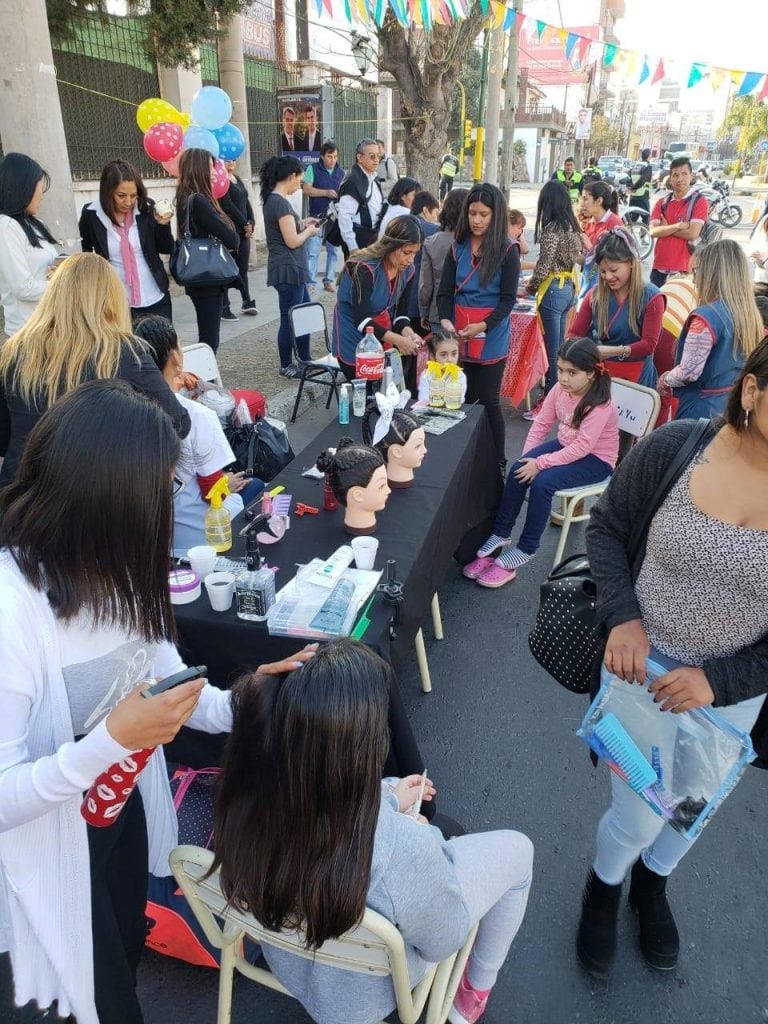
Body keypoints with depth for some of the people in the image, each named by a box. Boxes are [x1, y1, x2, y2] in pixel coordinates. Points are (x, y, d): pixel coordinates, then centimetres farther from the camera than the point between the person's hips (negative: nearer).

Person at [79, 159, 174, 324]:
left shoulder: (146, 209, -7)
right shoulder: (91, 215, -8)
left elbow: (166, 249, 4)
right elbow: (85, 252, 10)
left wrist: (163, 225, -13)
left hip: (155, 301, 1)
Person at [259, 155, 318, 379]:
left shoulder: (272, 199, 11)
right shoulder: (280, 202, -18)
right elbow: (292, 241, -20)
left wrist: (302, 223, 12)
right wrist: (309, 231, -3)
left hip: (291, 268, 10)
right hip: (288, 269, -10)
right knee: (290, 318, -1)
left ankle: (305, 359, 27)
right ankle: (286, 366, 11)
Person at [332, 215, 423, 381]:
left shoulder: (407, 271, -4)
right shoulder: (364, 268, -22)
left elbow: (400, 311, 2)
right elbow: (362, 319, -29)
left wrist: (407, 332, -20)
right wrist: (397, 340, -37)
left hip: (383, 341, 6)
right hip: (354, 344, -6)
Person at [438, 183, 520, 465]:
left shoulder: (508, 251, -3)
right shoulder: (458, 247, 7)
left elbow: (508, 299, -7)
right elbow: (444, 291, 4)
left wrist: (483, 326, -22)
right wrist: (445, 320, -16)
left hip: (491, 338, -3)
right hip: (458, 335, 4)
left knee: (486, 400, 0)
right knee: (462, 398, 7)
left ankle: (497, 462, 15)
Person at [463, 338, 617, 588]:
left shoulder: (600, 404, -26)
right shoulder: (560, 389, -6)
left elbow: (582, 447, -30)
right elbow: (541, 424, 1)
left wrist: (540, 463, -31)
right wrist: (528, 458, -11)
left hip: (595, 459, -7)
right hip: (565, 446, 7)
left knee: (541, 482, -29)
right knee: (518, 470, -17)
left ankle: (525, 550, -14)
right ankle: (501, 534, -5)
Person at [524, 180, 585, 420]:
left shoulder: (551, 228, -15)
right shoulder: (572, 226, 10)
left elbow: (544, 266, -17)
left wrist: (529, 288, 0)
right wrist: (536, 281, 18)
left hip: (553, 291, -9)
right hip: (568, 288, 9)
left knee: (552, 351, -3)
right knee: (559, 348, 16)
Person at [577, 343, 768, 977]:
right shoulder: (673, 448, -19)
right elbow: (607, 527, -3)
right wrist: (622, 616, -15)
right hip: (644, 661, -2)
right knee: (637, 818, 9)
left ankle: (652, 884, 59)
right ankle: (603, 888, 47)